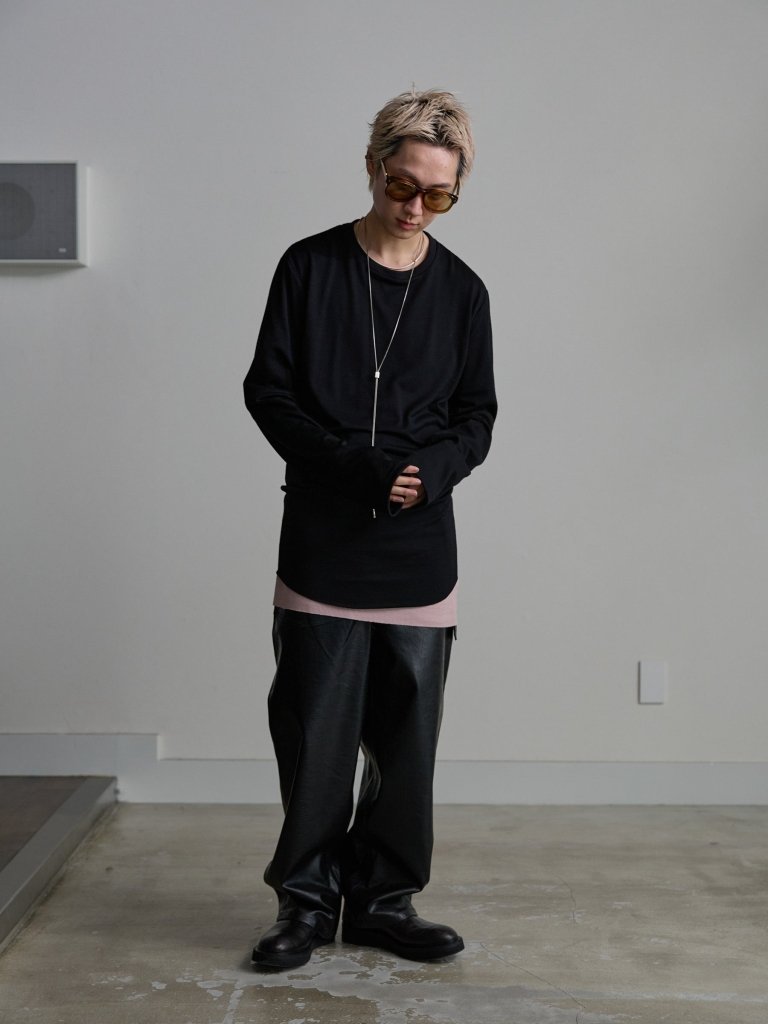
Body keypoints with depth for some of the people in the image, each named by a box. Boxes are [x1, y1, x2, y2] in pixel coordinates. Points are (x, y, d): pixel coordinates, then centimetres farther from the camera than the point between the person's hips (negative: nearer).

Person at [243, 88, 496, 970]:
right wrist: (355, 465, -14)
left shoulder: (461, 291, 6)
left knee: (406, 738, 7)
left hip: (419, 551, 2)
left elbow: (476, 418, 9)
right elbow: (267, 392, -2)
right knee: (315, 731, 1)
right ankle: (308, 901, 17)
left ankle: (384, 902, 22)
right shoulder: (309, 268, 1)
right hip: (322, 544, -2)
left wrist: (431, 469, -13)